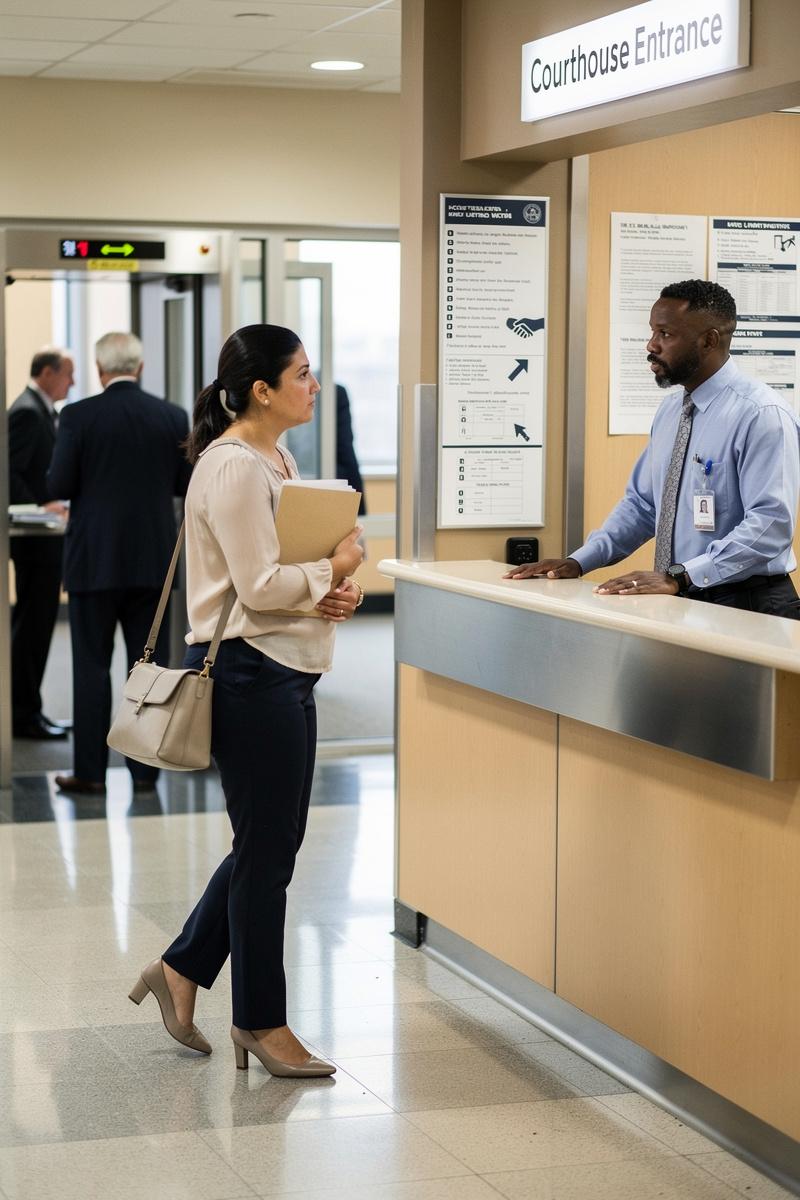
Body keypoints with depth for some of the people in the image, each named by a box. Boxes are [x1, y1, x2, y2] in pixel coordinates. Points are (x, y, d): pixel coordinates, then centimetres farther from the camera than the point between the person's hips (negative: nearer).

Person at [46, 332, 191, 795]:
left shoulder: (78, 416, -9)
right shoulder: (173, 417, -1)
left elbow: (59, 486, -7)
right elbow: (187, 484, 5)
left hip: (95, 560, -2)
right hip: (152, 561, 2)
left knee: (92, 667, 5)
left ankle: (91, 771, 7)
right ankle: (146, 769, 10)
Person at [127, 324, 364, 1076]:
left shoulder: (276, 461, 15)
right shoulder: (233, 468, -17)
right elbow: (259, 586, -22)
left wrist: (333, 592, -1)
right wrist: (335, 570, -9)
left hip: (283, 674, 10)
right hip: (250, 672, -10)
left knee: (275, 843, 16)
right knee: (266, 849, 0)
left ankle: (181, 971, 29)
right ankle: (261, 1023, 13)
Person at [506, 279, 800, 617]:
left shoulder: (762, 414, -11)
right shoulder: (670, 409, 13)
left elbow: (770, 524, -19)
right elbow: (641, 503, 20)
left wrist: (678, 577, -25)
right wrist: (579, 561, 6)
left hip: (747, 608, -6)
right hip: (679, 603, 6)